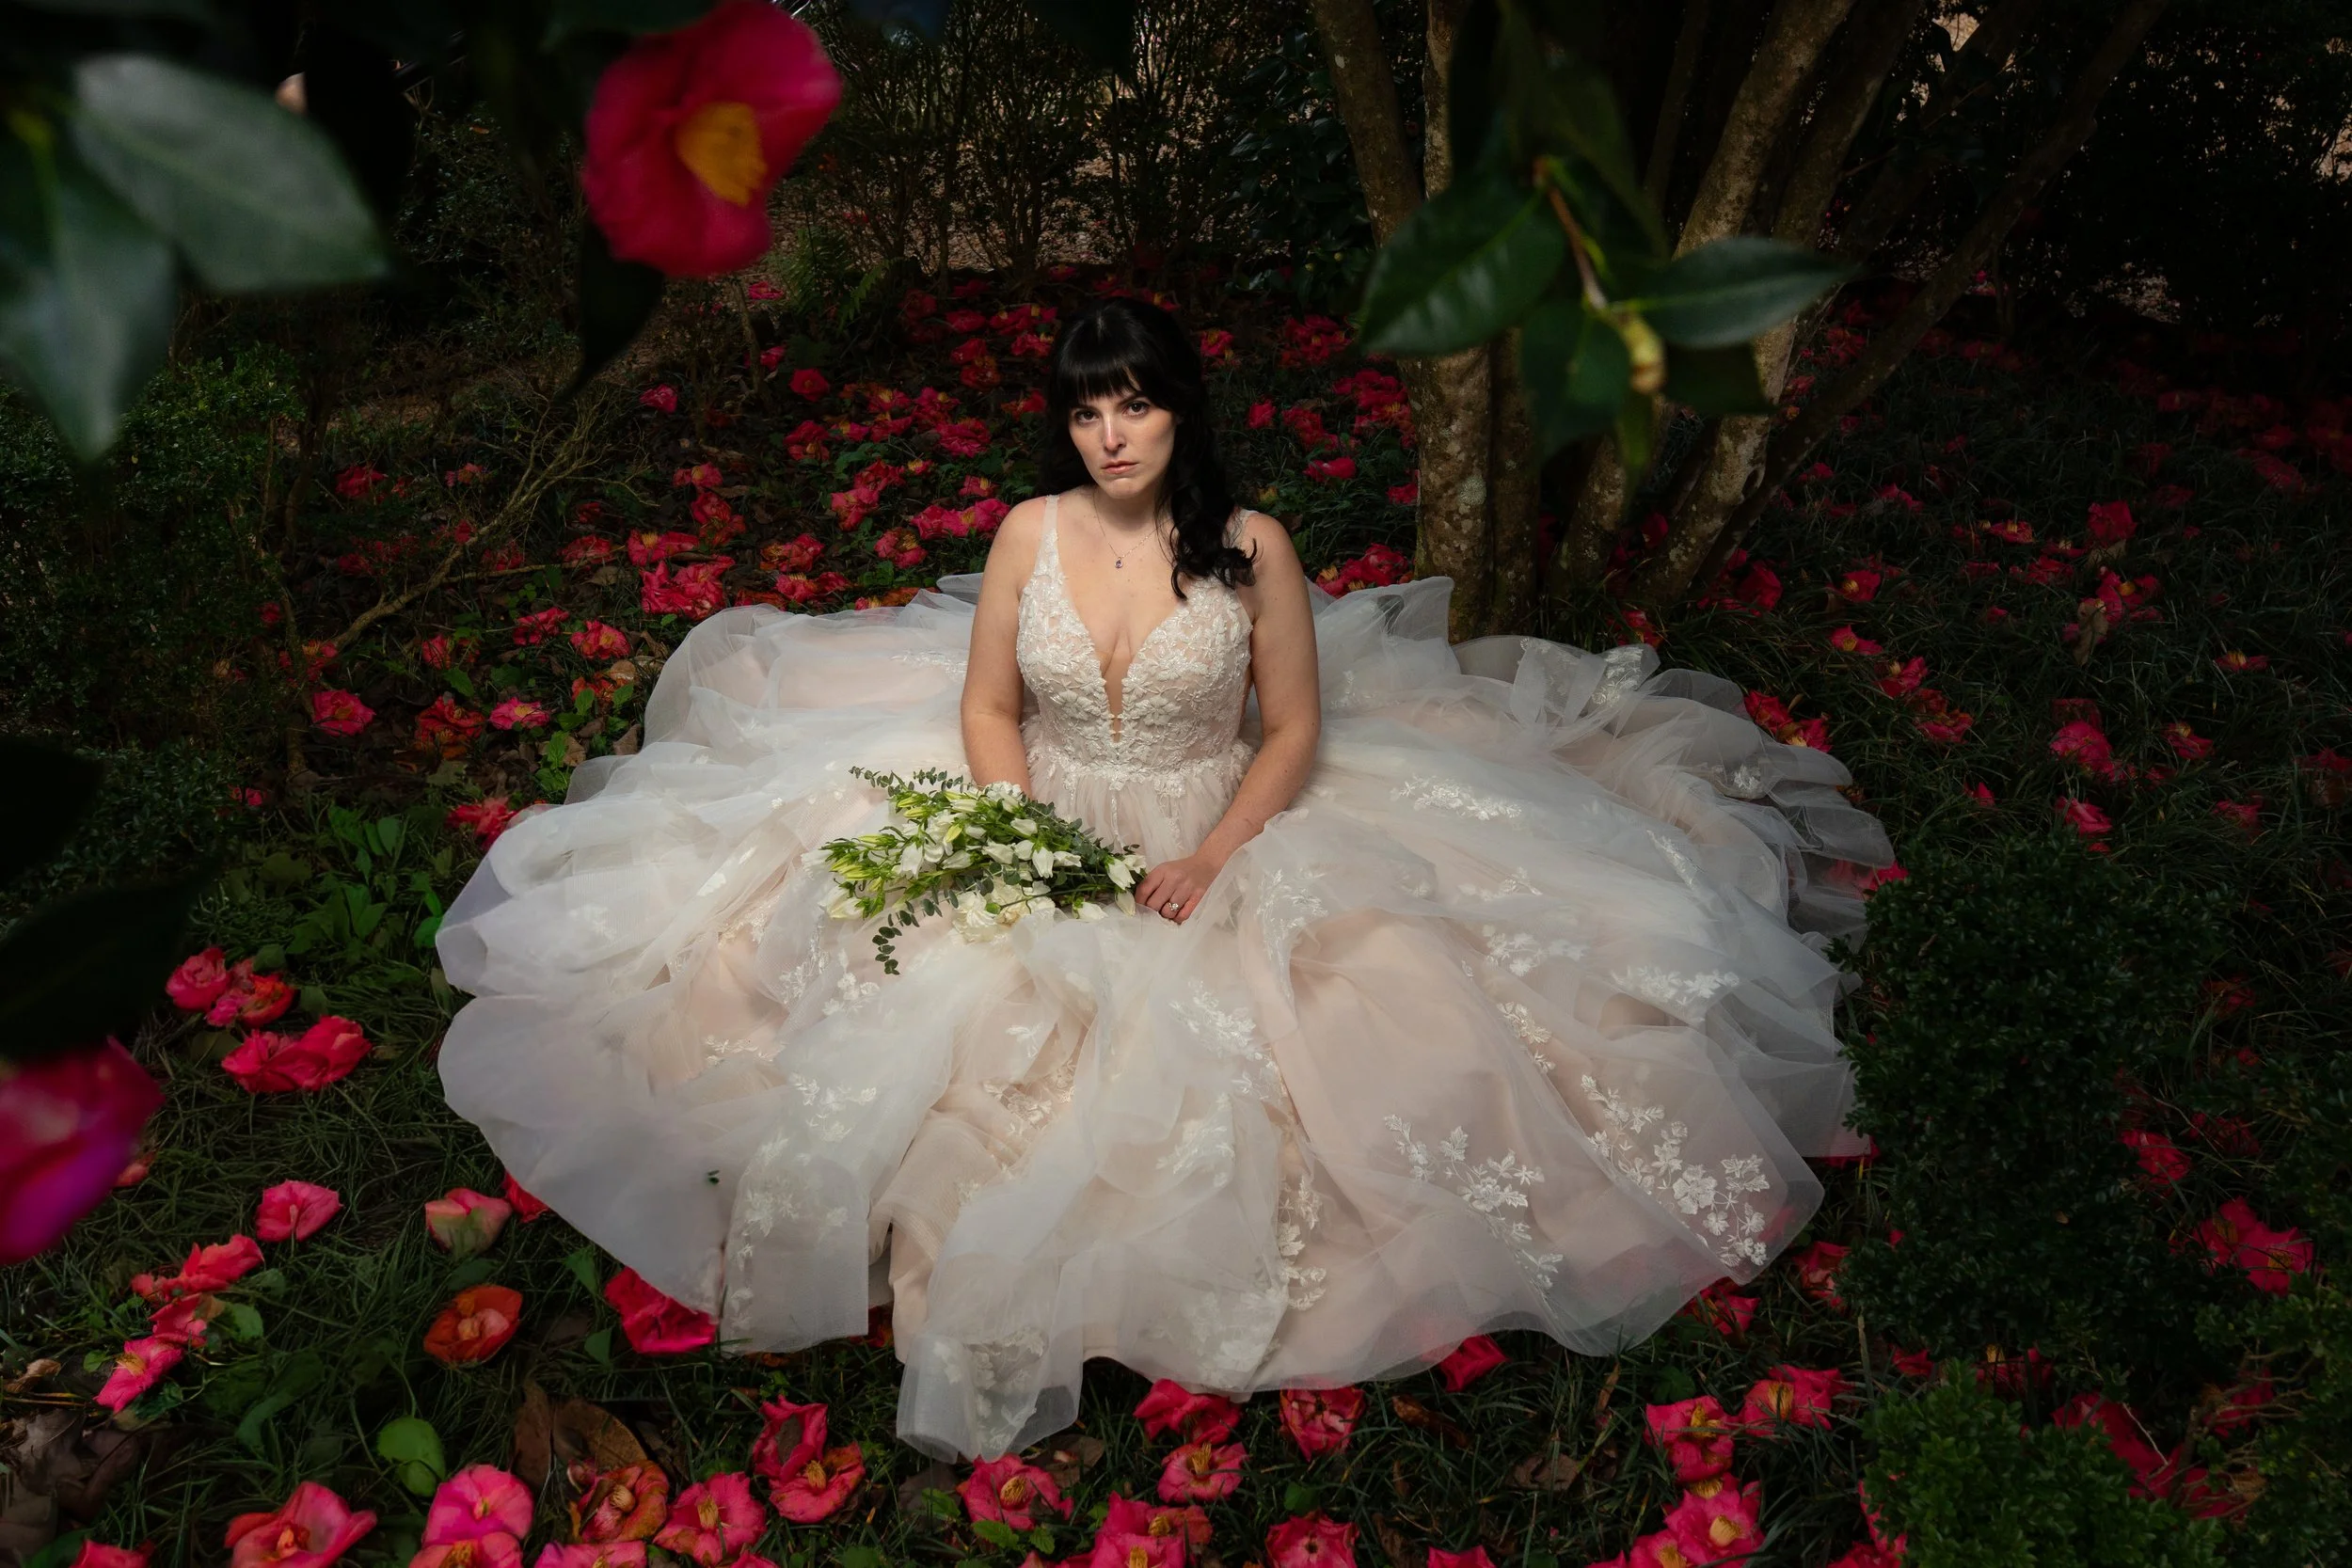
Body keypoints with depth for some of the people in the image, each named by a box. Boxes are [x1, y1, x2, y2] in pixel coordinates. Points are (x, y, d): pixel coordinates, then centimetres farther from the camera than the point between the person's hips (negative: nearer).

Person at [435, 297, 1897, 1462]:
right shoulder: (1031, 532, -2)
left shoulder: (1252, 544, -8)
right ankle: (1006, 1275, 6)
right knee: (960, 1007, -17)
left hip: (1216, 847, -2)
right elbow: (984, 710, 3)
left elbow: (1297, 732, -4)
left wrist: (1211, 860, -17)